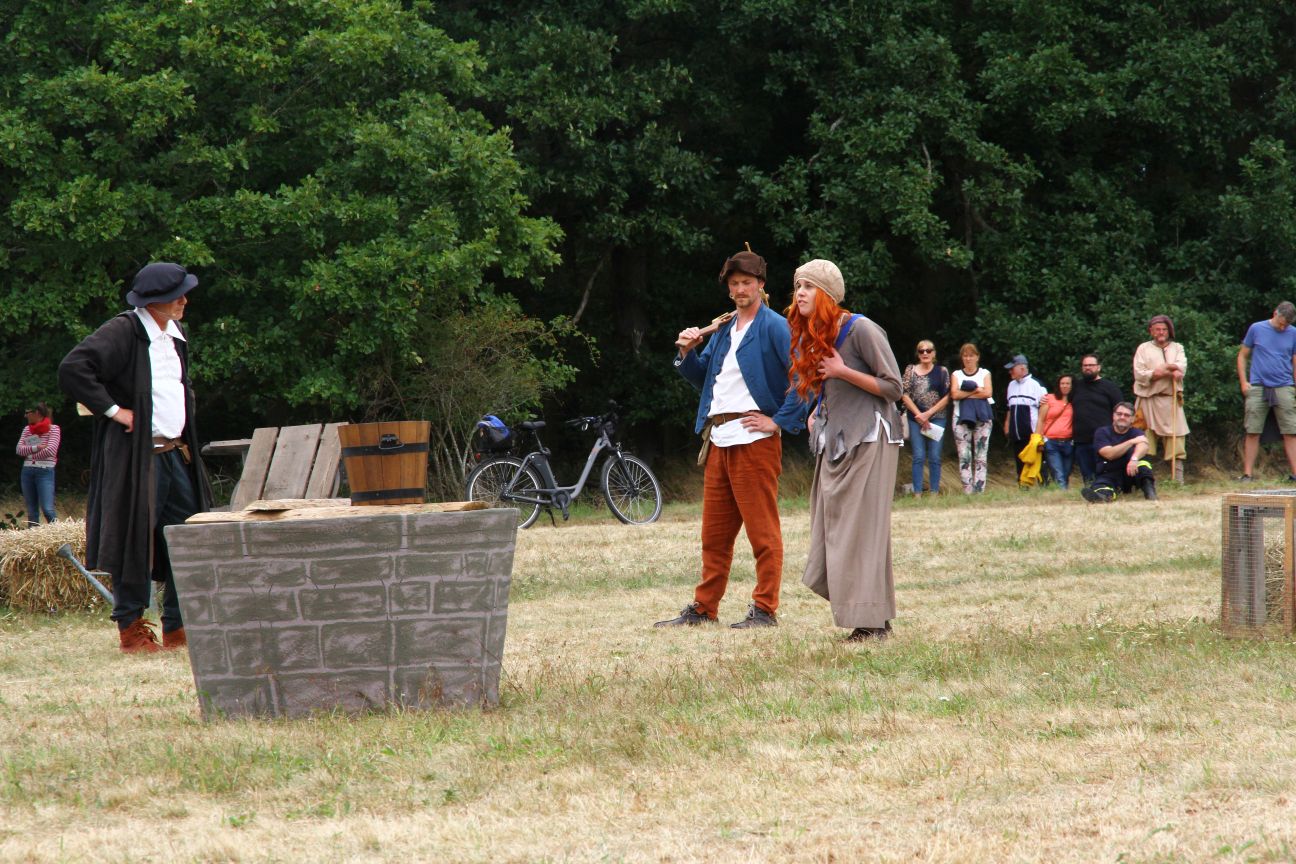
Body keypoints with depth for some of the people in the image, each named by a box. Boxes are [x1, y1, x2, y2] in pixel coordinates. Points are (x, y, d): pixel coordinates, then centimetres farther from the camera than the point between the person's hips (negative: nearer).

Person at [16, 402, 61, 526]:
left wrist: (29, 453, -1)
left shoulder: (53, 428, -1)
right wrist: (36, 448, -12)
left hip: (45, 471, -5)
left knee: (47, 509, -16)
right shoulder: (27, 429, 14)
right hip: (27, 471, 5)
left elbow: (50, 451, -13)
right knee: (31, 510, 5)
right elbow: (19, 450, 4)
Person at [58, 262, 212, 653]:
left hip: (175, 455, 8)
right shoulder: (122, 333, -12)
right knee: (136, 542, -3)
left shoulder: (175, 335, 15)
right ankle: (131, 631, 6)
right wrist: (113, 410, -19)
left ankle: (179, 628, 13)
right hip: (136, 457, -8)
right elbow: (72, 369, -23)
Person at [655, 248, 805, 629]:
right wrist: (687, 353, 6)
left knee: (762, 530, -4)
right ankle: (704, 608, 17)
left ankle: (765, 609, -2)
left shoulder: (774, 327, -6)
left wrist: (780, 421, -14)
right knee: (714, 532, 12)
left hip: (753, 439, -8)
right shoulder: (724, 330, 19)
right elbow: (702, 378, 25)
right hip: (718, 439, 8)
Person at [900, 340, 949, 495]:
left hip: (937, 418, 0)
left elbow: (947, 397, 0)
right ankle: (917, 493, -2)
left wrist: (929, 413, -8)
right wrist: (919, 415, -7)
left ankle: (934, 492, 2)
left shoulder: (942, 371, 6)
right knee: (919, 457, -3)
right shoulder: (910, 370, 6)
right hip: (915, 419, 0)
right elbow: (904, 394, 1)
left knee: (934, 457, -1)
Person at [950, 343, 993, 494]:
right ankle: (967, 492, -8)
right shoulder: (957, 375, 15)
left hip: (982, 417, -1)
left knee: (981, 456, -6)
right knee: (964, 456, -7)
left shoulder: (984, 373, 13)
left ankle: (979, 491, -7)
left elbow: (987, 393, -3)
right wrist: (976, 390, -4)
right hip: (962, 417, 1)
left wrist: (965, 393, -3)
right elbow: (954, 394, -1)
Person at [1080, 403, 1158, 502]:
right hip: (1109, 475, -1)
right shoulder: (1102, 433, 7)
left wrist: (1134, 459, -39)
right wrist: (1132, 442, -16)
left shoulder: (1136, 433, 9)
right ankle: (1104, 494, -73)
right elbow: (1109, 454, -11)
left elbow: (1143, 445, -16)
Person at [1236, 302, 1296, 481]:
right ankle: (1247, 474, 0)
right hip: (1257, 388, -1)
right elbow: (1242, 356, 11)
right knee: (1252, 433, -2)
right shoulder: (1256, 329, 5)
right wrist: (1244, 382, 2)